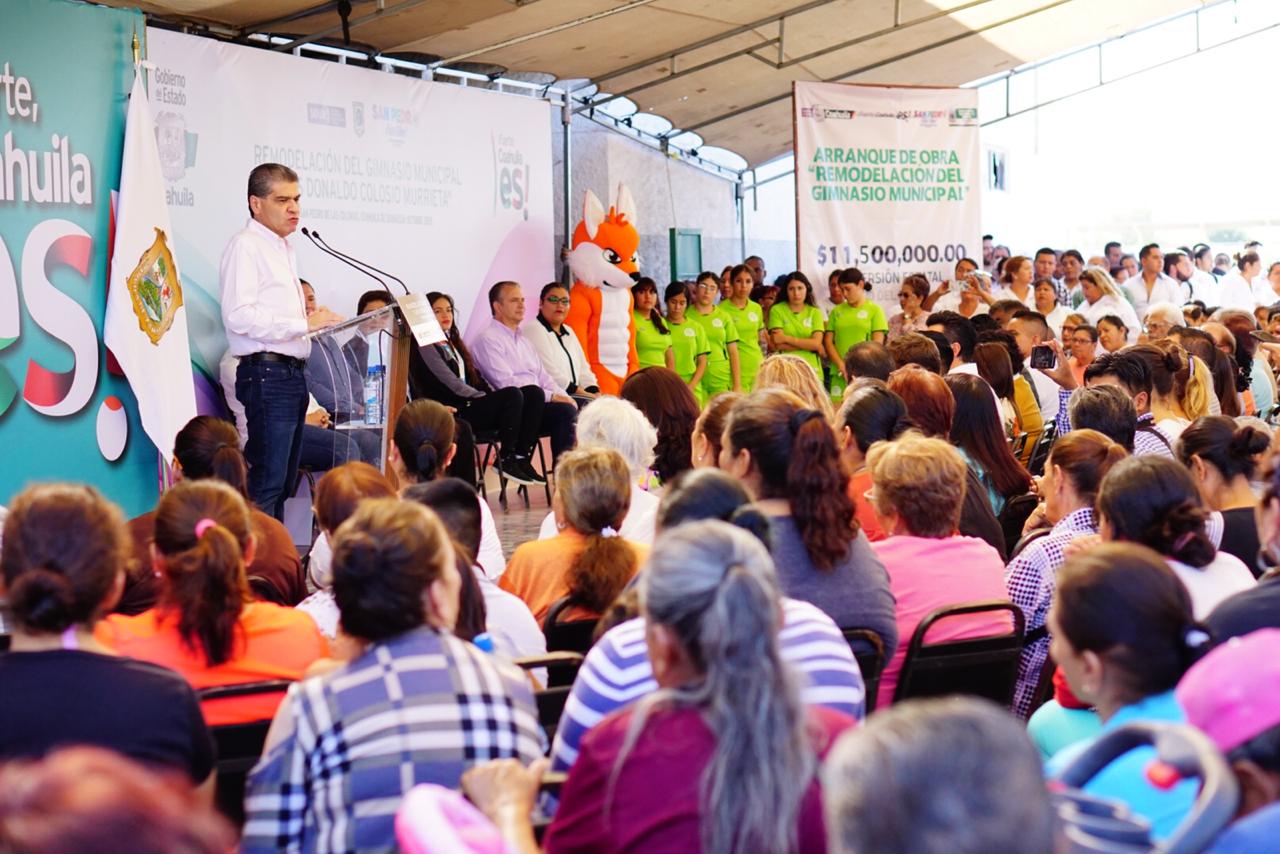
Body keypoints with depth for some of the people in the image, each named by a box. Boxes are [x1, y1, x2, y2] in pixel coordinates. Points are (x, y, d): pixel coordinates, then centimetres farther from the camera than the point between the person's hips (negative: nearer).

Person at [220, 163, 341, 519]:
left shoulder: (285, 249, 22)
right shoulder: (245, 246, -8)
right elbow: (239, 316, -19)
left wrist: (317, 320, 11)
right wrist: (304, 323, -18)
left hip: (292, 373, 10)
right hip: (266, 373, -10)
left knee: (283, 484, 11)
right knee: (266, 483, -12)